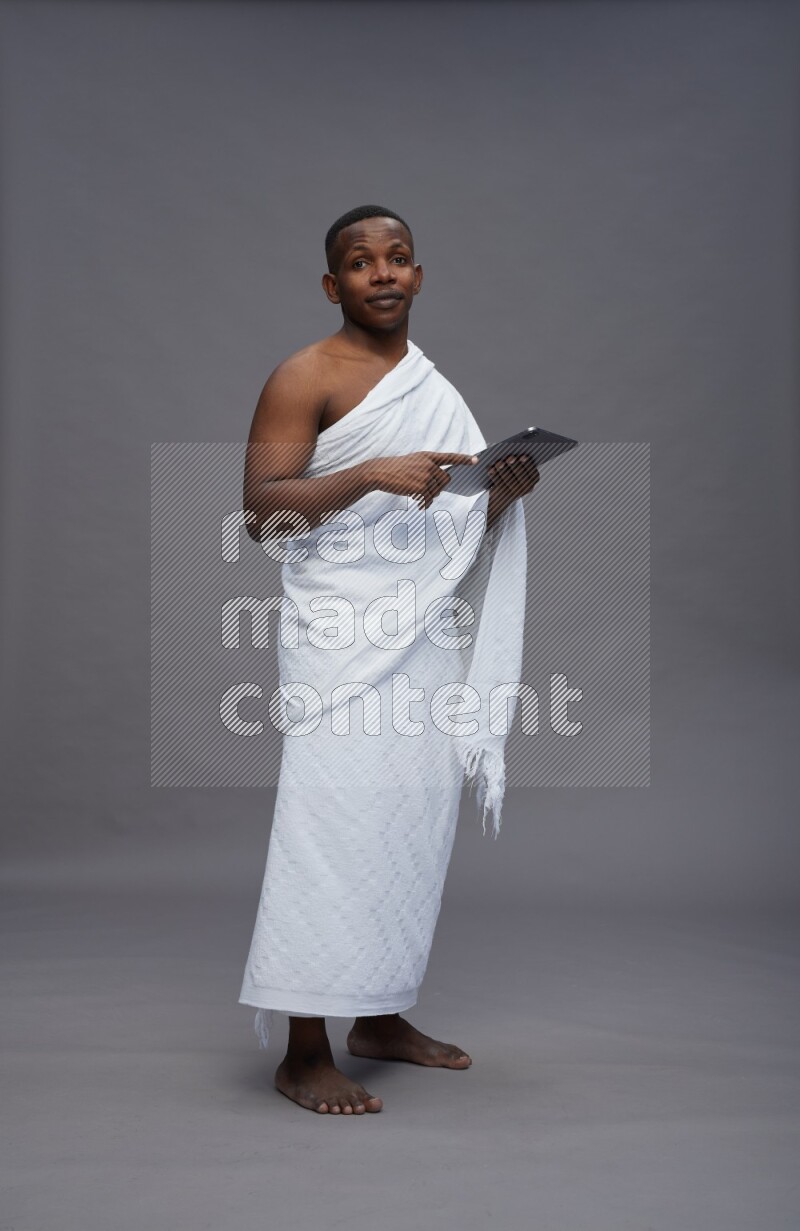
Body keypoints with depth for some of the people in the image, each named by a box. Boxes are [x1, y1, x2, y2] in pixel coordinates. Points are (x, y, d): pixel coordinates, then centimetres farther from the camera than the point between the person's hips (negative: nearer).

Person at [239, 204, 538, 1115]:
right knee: (336, 824, -10)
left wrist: (506, 491, 0)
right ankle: (305, 1054, -2)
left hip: (425, 635, 7)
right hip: (341, 639, -7)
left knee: (416, 818, 7)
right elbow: (260, 510, -12)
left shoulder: (436, 390, 19)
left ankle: (382, 1017, 21)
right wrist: (371, 475, -23)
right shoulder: (306, 378, -2)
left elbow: (465, 524, 22)